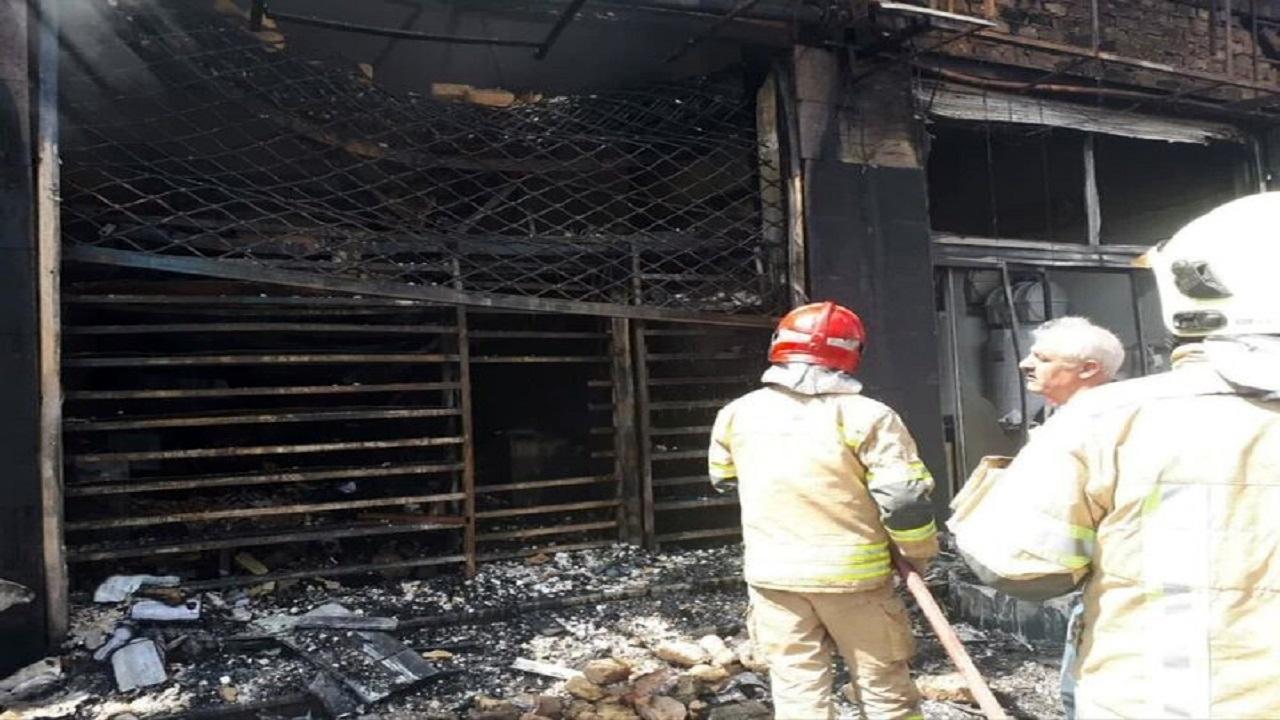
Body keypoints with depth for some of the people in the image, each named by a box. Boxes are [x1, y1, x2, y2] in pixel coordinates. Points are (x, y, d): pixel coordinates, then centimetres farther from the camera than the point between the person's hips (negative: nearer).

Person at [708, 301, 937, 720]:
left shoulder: (738, 414, 0)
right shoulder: (865, 415, -13)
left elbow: (723, 478, 16)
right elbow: (904, 499, -16)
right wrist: (919, 554, 2)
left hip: (774, 576, 3)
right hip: (854, 575, -2)